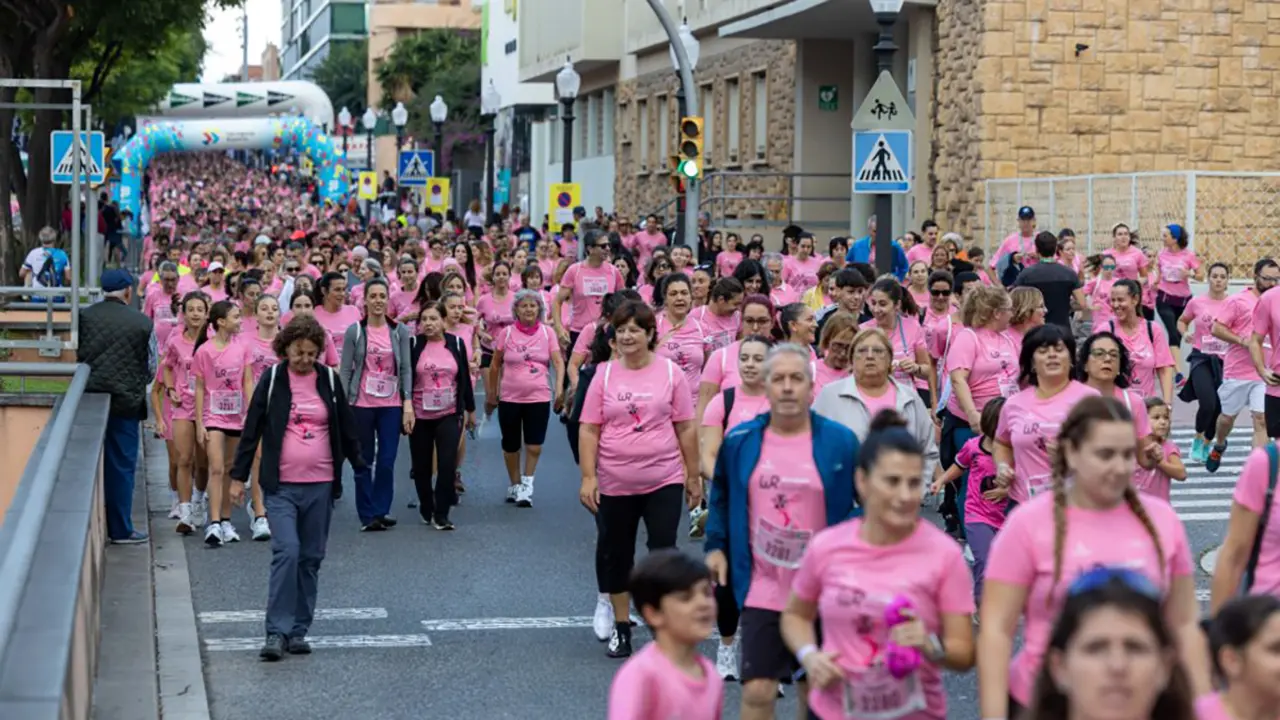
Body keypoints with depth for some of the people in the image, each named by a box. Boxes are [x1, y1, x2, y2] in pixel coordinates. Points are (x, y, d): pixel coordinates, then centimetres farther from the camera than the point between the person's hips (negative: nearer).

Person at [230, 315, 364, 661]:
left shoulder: (329, 379, 6)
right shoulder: (272, 379, 0)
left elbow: (346, 428, 15)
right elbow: (252, 429, 3)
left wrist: (360, 466, 15)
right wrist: (238, 476, 2)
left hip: (321, 485, 3)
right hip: (281, 485, -3)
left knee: (311, 558, 6)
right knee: (286, 551, -15)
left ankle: (299, 631, 15)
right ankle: (277, 632, -11)